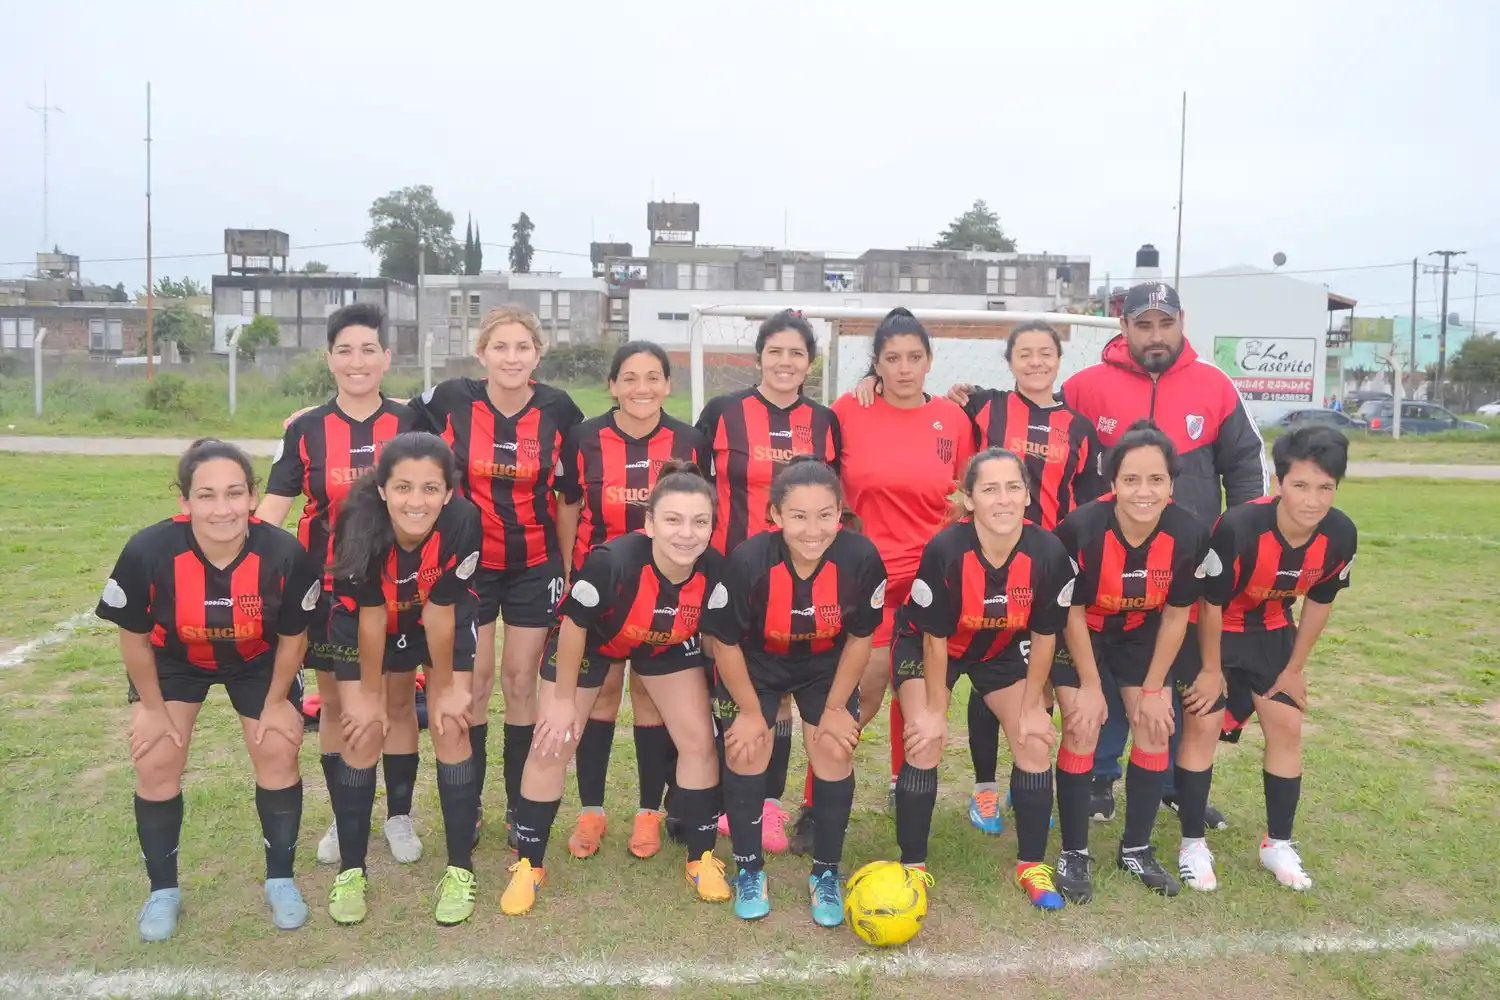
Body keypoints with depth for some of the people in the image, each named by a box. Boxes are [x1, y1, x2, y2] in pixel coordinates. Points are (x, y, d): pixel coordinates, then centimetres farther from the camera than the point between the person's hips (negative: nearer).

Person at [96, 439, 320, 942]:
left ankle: (280, 881, 17)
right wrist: (153, 708, -5)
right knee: (156, 763, -3)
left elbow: (292, 636, -15)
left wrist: (276, 702, -5)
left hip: (258, 659, 0)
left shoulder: (285, 554, -35)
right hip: (173, 659, 0)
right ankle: (163, 891, 19)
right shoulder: (149, 552, -35)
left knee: (278, 752, -4)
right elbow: (134, 637, -15)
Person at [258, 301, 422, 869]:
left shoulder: (410, 425, 0)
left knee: (397, 701, 7)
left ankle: (399, 816, 24)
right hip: (327, 586, 1)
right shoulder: (305, 430, 1)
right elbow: (273, 507, -2)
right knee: (335, 704, 10)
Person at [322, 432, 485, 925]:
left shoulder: (462, 522, -36)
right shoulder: (359, 525, -35)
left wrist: (446, 686, -12)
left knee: (450, 729, -6)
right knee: (363, 733, -3)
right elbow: (370, 615, -23)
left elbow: (439, 613, -23)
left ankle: (460, 867, 8)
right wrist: (370, 693, -12)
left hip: (444, 623, 0)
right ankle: (351, 869, 15)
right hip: (367, 625, 0)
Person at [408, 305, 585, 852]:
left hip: (535, 564, 0)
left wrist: (569, 568, 3)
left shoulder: (559, 409, -8)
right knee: (474, 678, 4)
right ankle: (468, 803, 22)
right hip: (468, 560, 0)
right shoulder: (450, 400, -10)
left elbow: (567, 496, 2)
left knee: (521, 680, 5)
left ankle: (520, 806, 20)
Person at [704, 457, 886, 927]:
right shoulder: (748, 560, -35)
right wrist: (751, 710, -9)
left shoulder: (861, 558, -31)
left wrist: (835, 707, -7)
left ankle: (826, 874, 15)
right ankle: (749, 870, 15)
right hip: (755, 663, -1)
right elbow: (726, 642, -18)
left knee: (835, 751, -6)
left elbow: (859, 637, -12)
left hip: (826, 665, 1)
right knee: (746, 751, -7)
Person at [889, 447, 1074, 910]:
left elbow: (1044, 636, -11)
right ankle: (913, 866, 5)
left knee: (1036, 744, -4)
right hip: (926, 645, -3)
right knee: (925, 746, -14)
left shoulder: (1048, 552, -27)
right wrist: (935, 710, -13)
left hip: (1002, 648, 3)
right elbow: (935, 638, -22)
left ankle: (1032, 864, 16)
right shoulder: (945, 550, -35)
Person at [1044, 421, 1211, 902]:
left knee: (1155, 728, 1)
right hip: (1081, 633, -3)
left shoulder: (1188, 534, -26)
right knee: (1083, 729, -10)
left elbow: (1175, 615, -11)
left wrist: (1154, 689, -6)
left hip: (1142, 632, 3)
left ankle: (1136, 850, 19)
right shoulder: (1081, 529, -34)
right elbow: (1072, 613, -20)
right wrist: (1091, 686, -13)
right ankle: (1074, 854, 6)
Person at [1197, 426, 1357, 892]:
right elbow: (1211, 604, -23)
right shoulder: (1238, 527, -36)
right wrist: (1211, 671, -13)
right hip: (1217, 632, -5)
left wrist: (1294, 669, 4)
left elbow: (1319, 603, -2)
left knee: (1287, 727, 4)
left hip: (1272, 632, 5)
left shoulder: (1341, 535, -20)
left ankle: (1278, 844, 19)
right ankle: (1191, 843, 11)